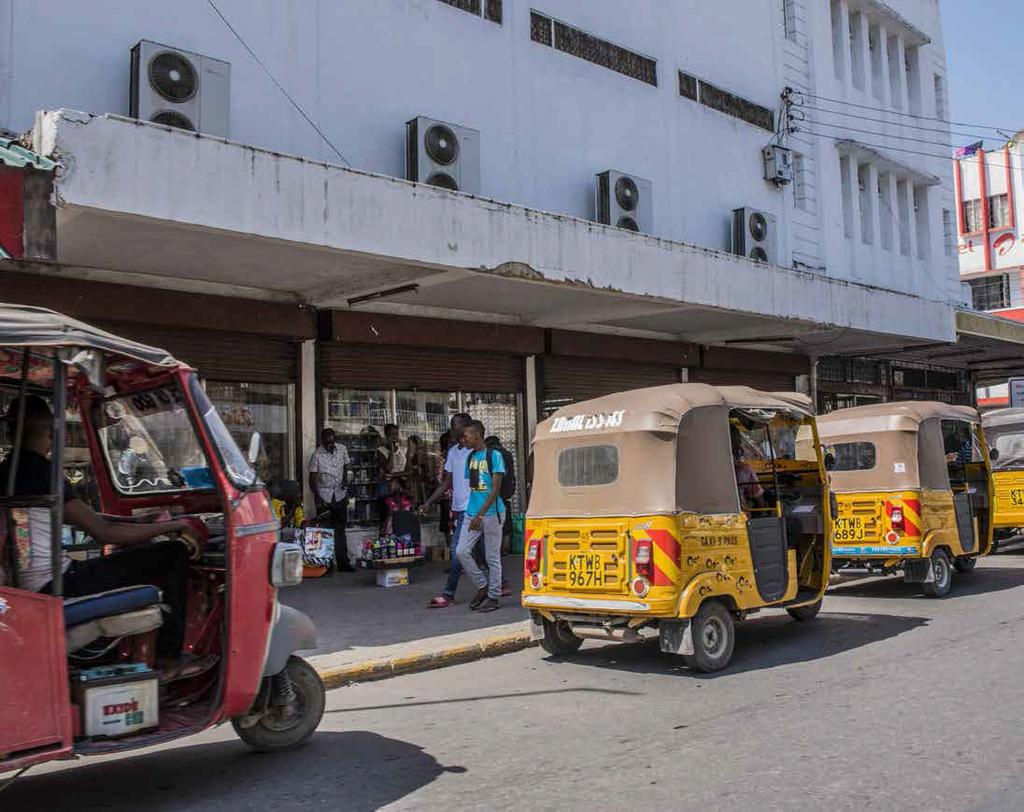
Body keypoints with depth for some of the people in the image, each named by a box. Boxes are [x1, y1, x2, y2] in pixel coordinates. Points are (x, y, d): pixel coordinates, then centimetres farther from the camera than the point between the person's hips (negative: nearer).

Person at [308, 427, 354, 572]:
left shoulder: (342, 449, 1)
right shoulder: (317, 455, -11)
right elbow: (312, 479, -8)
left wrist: (344, 481, 0)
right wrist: (317, 497, -18)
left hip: (339, 495, 4)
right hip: (324, 497, -3)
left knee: (340, 530, 4)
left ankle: (343, 563, 6)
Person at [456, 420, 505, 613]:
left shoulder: (494, 456, -9)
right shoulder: (470, 457, 11)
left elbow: (495, 489, -14)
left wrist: (480, 515, -20)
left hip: (491, 514, -6)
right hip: (471, 513, 6)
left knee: (492, 557, 2)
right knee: (461, 551, -3)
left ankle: (493, 596, 14)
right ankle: (482, 586, 15)